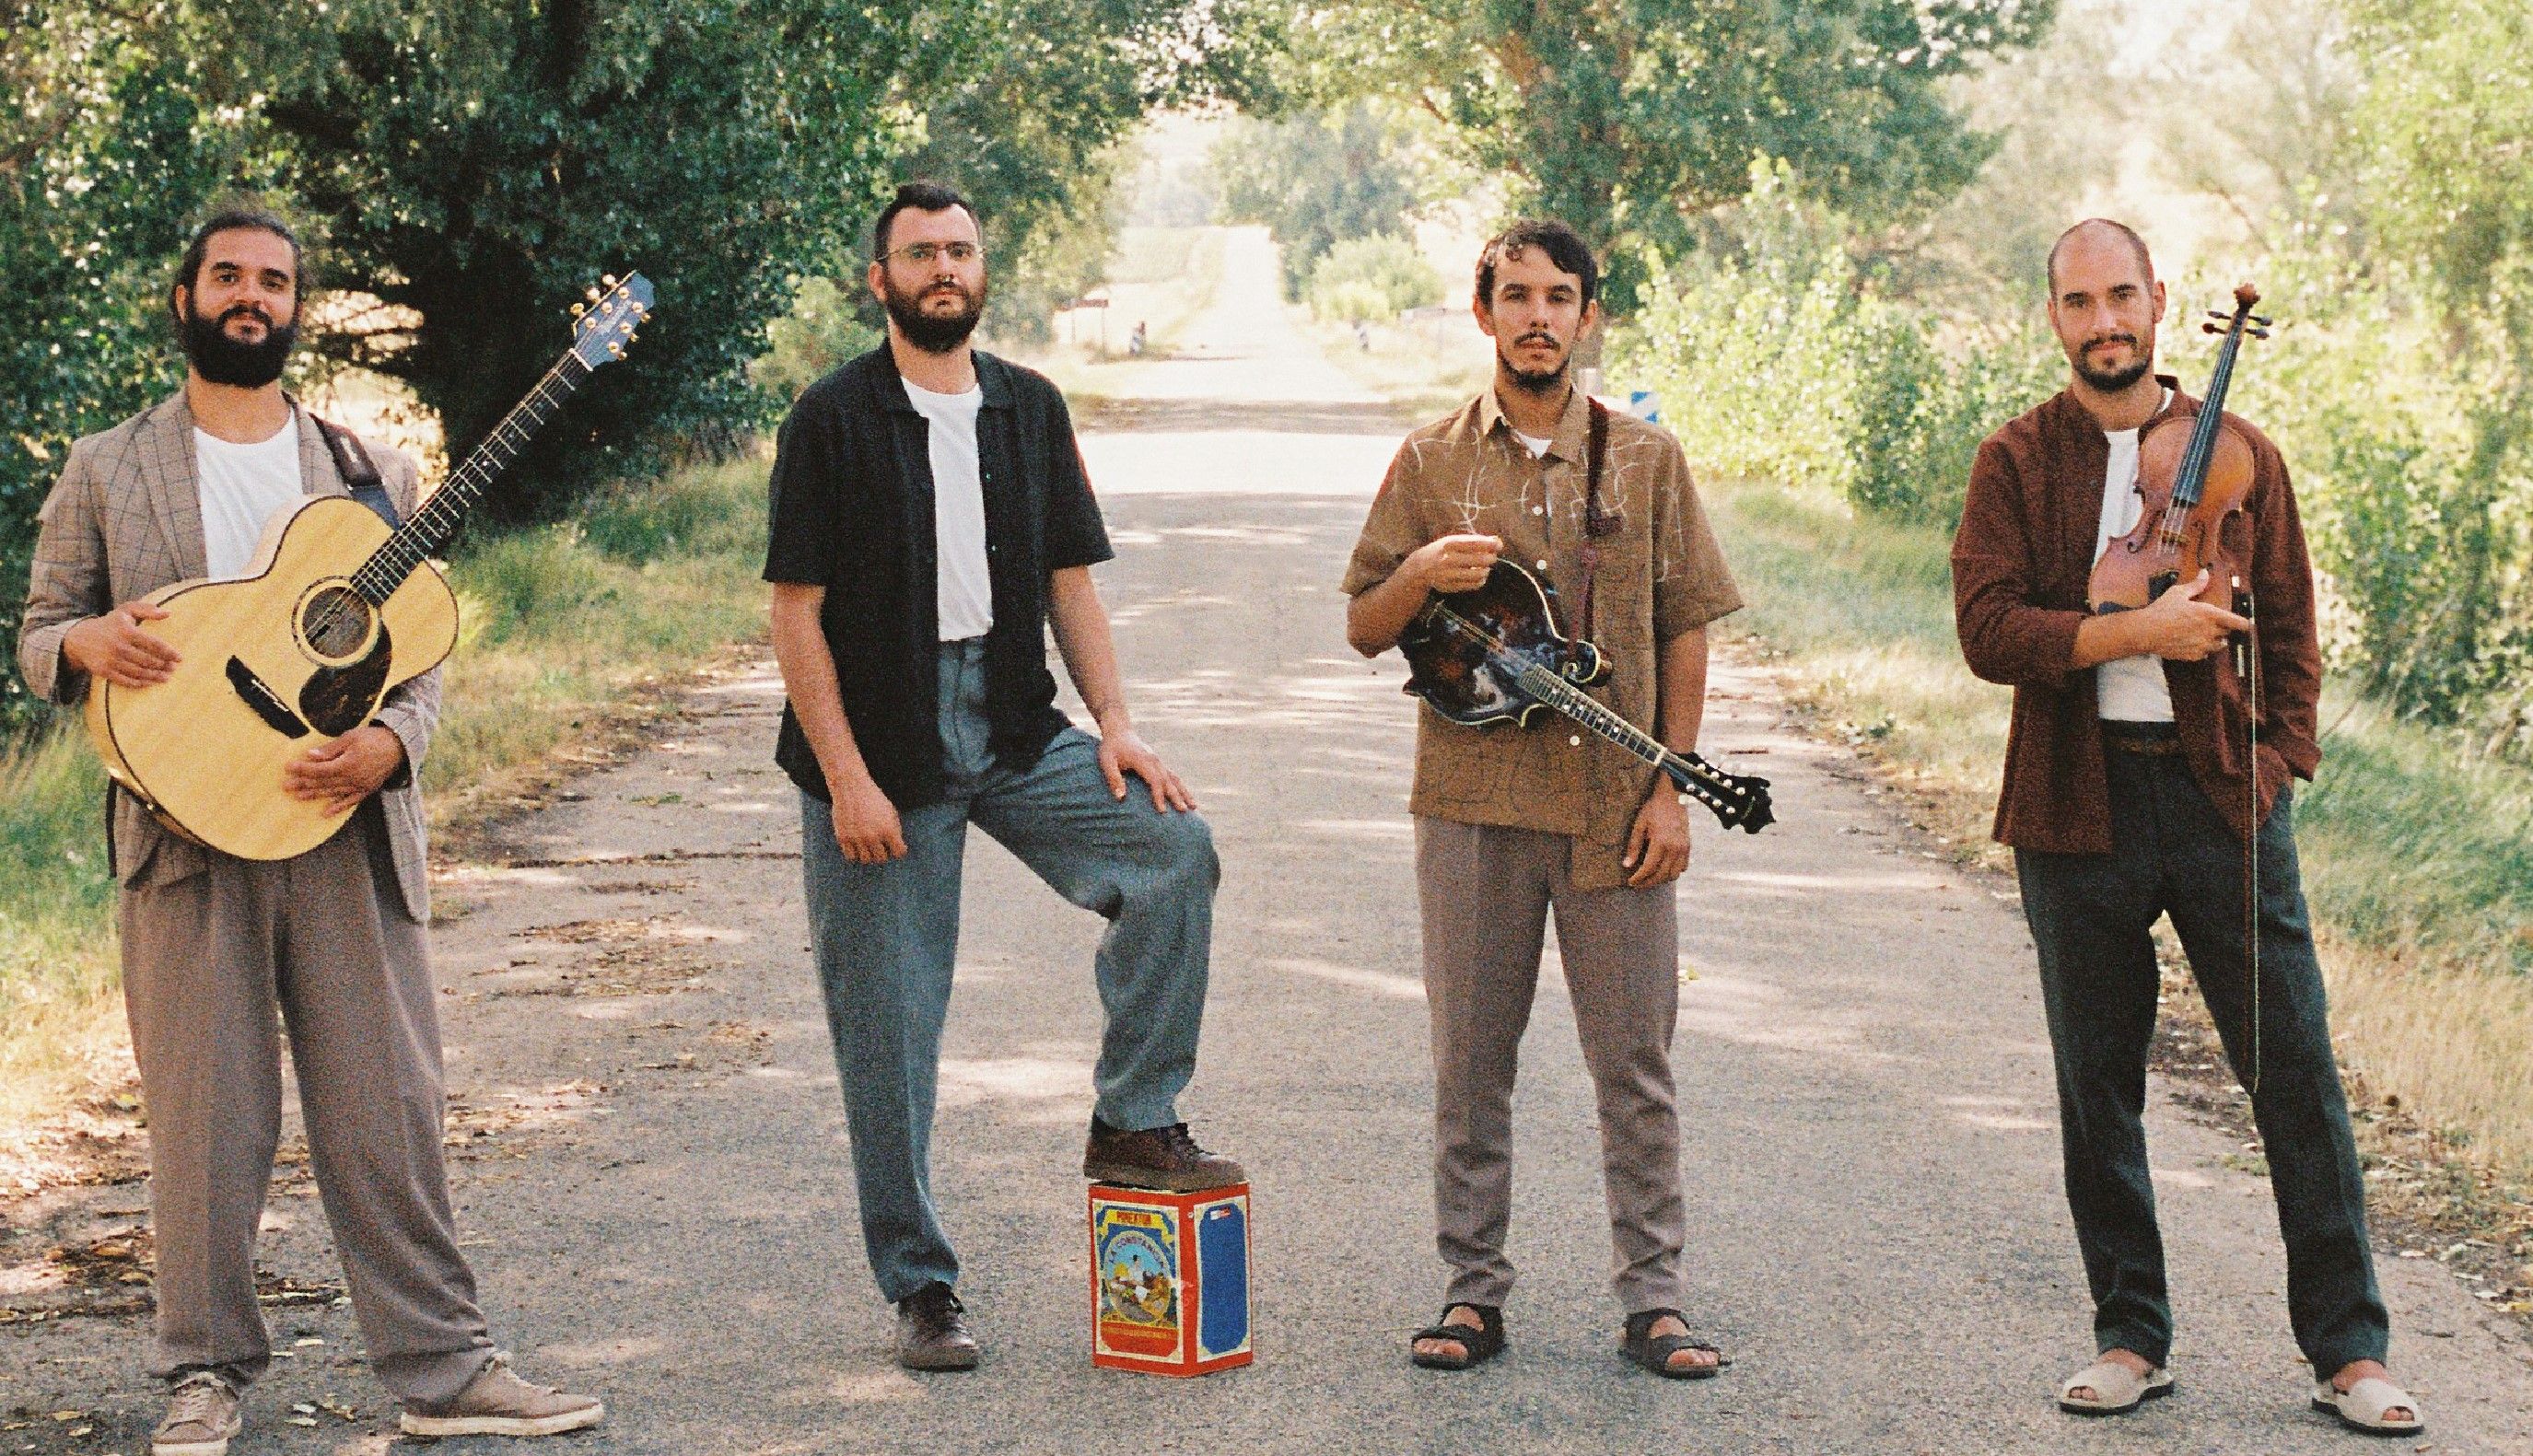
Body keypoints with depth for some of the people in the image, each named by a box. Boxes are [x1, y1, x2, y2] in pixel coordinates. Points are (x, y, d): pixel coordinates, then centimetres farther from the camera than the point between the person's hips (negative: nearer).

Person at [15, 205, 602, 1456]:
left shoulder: (370, 476, 14)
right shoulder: (105, 472, 10)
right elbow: (37, 640, 11)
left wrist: (389, 741, -10)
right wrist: (87, 641, -13)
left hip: (349, 831, 1)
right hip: (187, 827, -1)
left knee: (388, 1109, 1)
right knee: (205, 1117, 1)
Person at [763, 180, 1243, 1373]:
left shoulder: (1029, 409, 9)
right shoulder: (833, 419, -5)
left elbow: (1071, 581, 12)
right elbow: (797, 616, -7)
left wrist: (1113, 720, -2)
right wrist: (846, 780, -14)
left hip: (1014, 731, 4)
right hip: (880, 744, -4)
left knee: (1175, 847, -18)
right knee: (891, 1028, 0)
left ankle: (1133, 1123, -7)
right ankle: (919, 1287, 12)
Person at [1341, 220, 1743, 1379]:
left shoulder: (1646, 460, 7)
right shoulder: (1430, 462, 7)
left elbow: (1686, 631, 6)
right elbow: (1364, 630, 9)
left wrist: (1673, 787, -2)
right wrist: (1420, 575, -12)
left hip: (1613, 806, 0)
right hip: (1472, 802, 1)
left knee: (1635, 1064, 2)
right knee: (1470, 1062, 6)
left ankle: (1653, 1295, 10)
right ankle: (1473, 1292, 15)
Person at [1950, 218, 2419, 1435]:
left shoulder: (2240, 456, 9)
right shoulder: (2017, 462, 4)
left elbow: (2289, 632, 13)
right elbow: (1988, 629, -8)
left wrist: (2281, 761, 0)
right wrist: (2138, 629, -17)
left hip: (2223, 793, 0)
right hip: (2078, 807, 0)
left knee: (2296, 1072, -2)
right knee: (2098, 1085, 7)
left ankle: (2348, 1349, 7)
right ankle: (2131, 1337, 19)